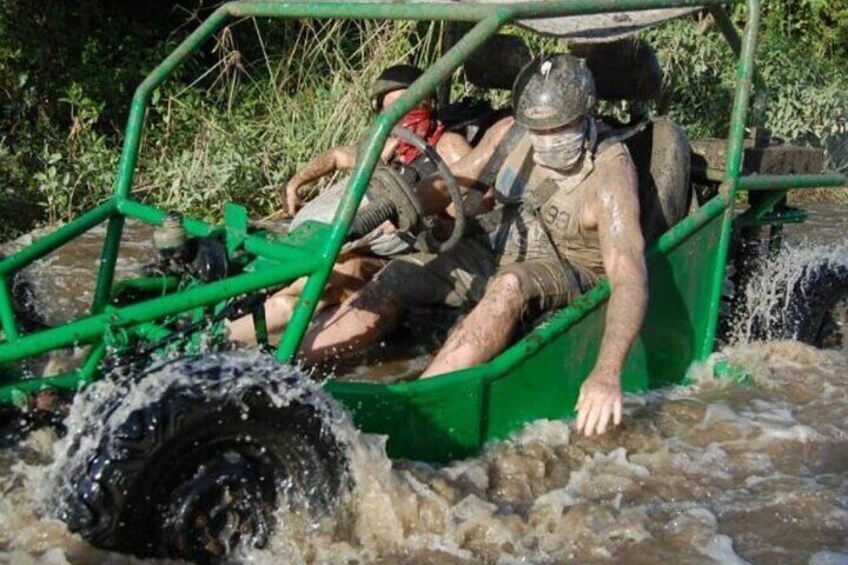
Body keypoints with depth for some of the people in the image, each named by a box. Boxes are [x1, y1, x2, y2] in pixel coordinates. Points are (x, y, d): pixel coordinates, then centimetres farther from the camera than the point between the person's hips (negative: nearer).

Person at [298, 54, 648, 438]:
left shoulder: (608, 172, -23)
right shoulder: (509, 134, -6)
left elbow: (629, 276, -33)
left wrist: (607, 373, -46)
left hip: (566, 273, -5)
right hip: (495, 251, 5)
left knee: (510, 285, -39)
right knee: (398, 275, -17)